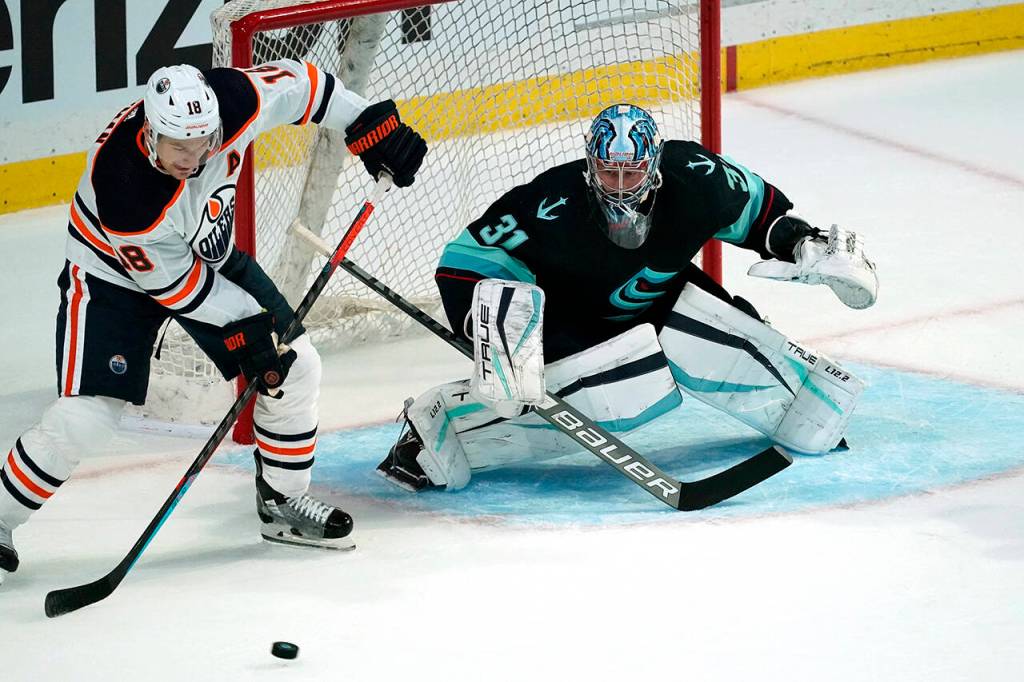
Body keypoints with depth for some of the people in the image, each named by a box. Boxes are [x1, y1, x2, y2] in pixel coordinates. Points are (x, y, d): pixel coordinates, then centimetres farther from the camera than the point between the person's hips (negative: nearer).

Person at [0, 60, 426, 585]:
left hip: (210, 254, 6)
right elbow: (172, 281, -26)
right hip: (117, 272, -6)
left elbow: (296, 83, -8)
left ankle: (283, 503, 22)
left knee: (294, 368, 2)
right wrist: (248, 325, -19)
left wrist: (371, 124, -8)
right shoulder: (122, 188, -40)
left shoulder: (228, 102, -30)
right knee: (83, 419, -16)